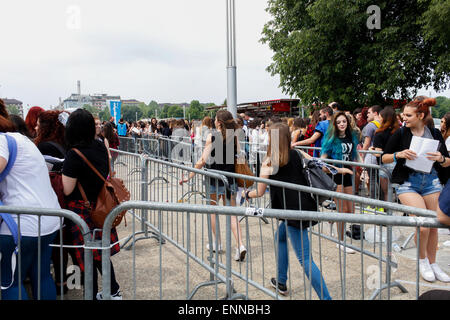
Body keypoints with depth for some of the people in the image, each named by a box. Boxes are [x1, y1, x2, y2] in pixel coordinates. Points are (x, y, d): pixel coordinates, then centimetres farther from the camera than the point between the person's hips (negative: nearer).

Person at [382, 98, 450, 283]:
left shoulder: (435, 134, 5)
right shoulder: (400, 134, -1)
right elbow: (384, 158, 2)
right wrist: (399, 155, -17)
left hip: (432, 182, 3)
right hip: (408, 183, -3)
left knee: (433, 226, 8)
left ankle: (432, 263, 27)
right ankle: (422, 260, 11)